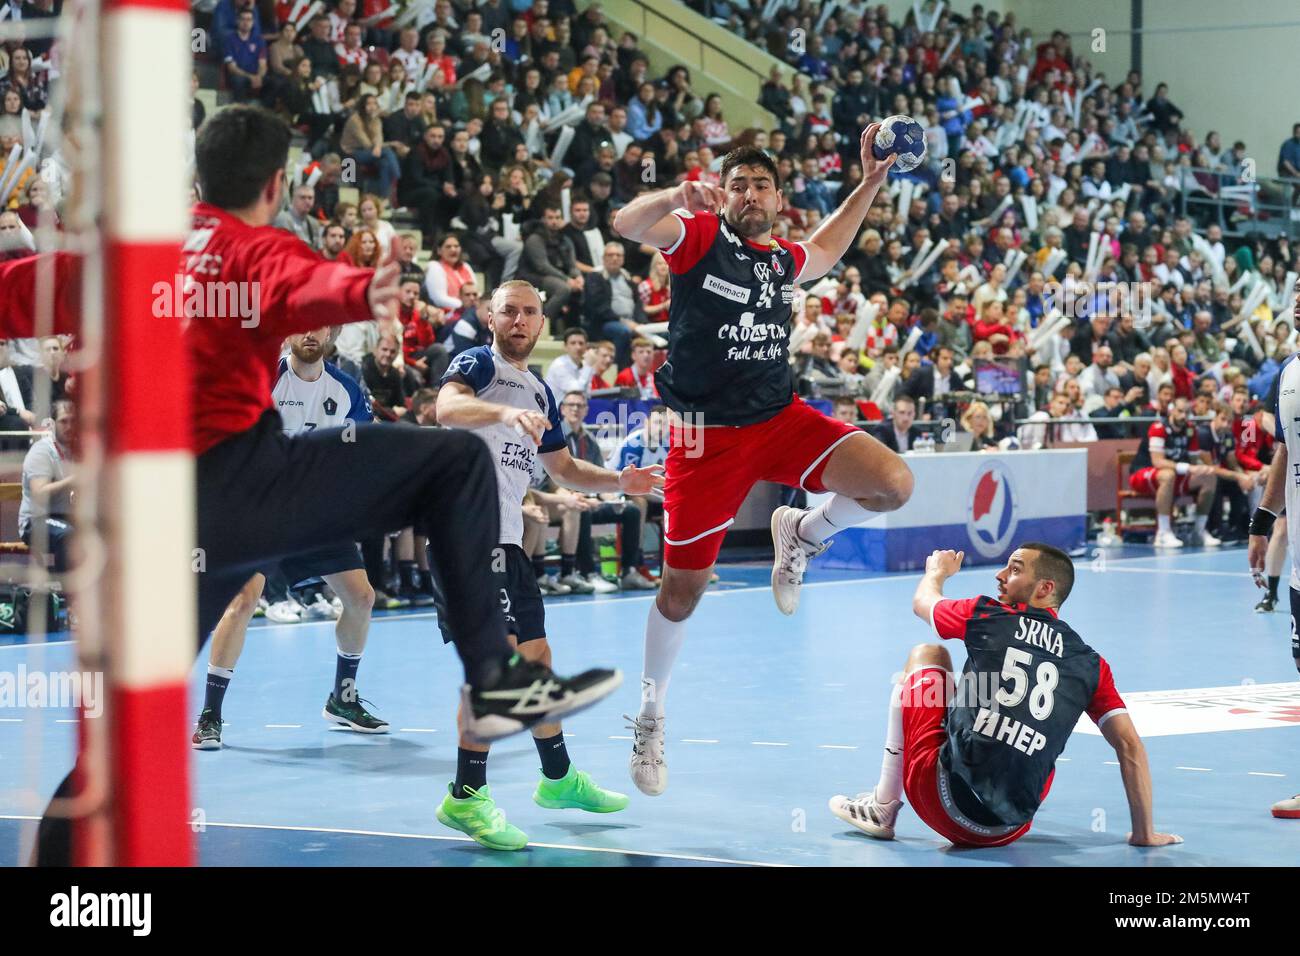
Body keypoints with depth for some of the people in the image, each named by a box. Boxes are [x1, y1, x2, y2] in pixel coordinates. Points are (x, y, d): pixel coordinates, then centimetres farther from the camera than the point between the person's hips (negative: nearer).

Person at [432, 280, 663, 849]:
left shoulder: (539, 393, 22)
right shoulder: (478, 364, -3)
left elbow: (565, 469, 30)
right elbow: (447, 407, -26)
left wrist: (619, 481, 13)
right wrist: (506, 412, -44)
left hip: (506, 539, 9)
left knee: (535, 656, 17)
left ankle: (559, 779, 32)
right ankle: (466, 797, -18)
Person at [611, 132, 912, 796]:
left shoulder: (784, 260, 9)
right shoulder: (699, 235, -6)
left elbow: (825, 250, 34)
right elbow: (626, 224, -24)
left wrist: (869, 183, 26)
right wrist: (675, 197, -43)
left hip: (782, 419, 4)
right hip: (705, 436, -4)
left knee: (892, 484, -18)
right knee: (683, 589, 2)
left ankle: (802, 535, 12)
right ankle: (649, 718, 25)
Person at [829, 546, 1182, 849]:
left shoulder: (989, 616, 5)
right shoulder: (1090, 663, 9)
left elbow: (922, 602, 26)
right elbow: (1130, 746, 4)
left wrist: (938, 571, 49)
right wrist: (1145, 832, 12)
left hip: (946, 804, -4)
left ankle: (883, 808, 20)